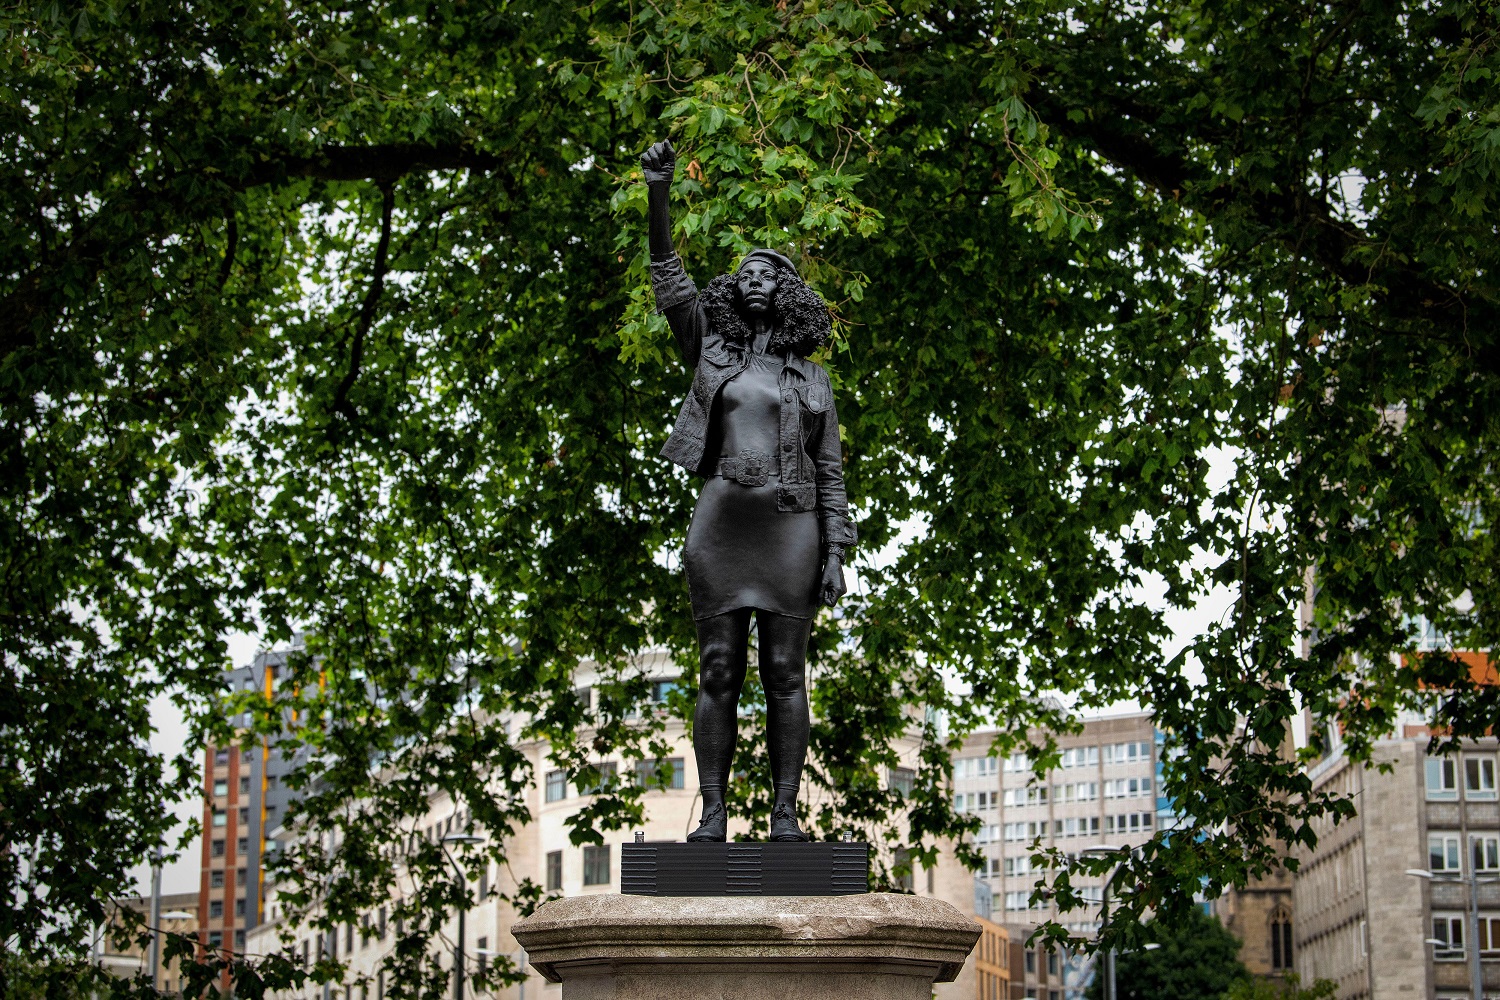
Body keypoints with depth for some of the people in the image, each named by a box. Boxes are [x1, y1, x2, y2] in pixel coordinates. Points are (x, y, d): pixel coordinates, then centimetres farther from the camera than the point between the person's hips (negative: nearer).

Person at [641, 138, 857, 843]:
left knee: (785, 673, -3)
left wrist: (836, 552, 0)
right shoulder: (711, 352, 16)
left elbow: (830, 473, 10)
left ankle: (784, 814, -2)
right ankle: (712, 816, -2)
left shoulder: (813, 381, 15)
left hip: (790, 529, 0)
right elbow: (670, 282, 4)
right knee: (718, 671, -2)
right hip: (719, 523, 0)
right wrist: (658, 194, -8)